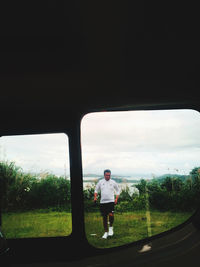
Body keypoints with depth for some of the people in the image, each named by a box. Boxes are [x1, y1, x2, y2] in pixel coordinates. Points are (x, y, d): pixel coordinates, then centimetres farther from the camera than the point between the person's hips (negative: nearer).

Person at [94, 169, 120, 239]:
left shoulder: (113, 182, 3)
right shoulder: (100, 182, 6)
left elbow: (118, 190, 13)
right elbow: (96, 190, 14)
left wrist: (116, 198, 1)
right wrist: (95, 197, -2)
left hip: (111, 201, -2)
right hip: (102, 202, 2)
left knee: (111, 215, -19)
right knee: (104, 217, 7)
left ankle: (111, 227, 9)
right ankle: (106, 232, 23)